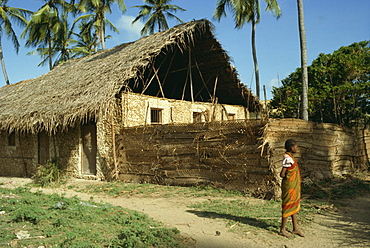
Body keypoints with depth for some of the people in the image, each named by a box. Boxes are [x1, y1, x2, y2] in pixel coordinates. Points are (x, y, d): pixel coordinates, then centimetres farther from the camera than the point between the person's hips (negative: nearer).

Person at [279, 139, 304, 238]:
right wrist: (289, 178, -7)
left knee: (294, 206, 16)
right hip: (290, 186, -10)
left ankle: (295, 228, 28)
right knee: (288, 206, 0)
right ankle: (282, 229, 12)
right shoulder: (288, 159, -22)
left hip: (294, 186, 10)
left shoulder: (290, 157, 10)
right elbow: (282, 174, -24)